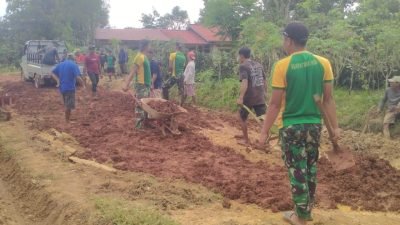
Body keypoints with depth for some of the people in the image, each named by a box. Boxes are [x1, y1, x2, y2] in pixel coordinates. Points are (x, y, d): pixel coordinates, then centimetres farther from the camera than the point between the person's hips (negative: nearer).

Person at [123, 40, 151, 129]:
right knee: (140, 104, -5)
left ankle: (144, 122, 22)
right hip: (141, 85, -10)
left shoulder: (145, 57, 15)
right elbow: (133, 72, -18)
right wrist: (127, 85, -22)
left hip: (146, 84, 10)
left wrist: (150, 83, 25)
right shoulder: (140, 56, -14)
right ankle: (139, 124, 0)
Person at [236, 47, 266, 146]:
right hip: (260, 97, 6)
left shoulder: (243, 66, -10)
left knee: (242, 117, 14)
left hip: (249, 97, -6)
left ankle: (246, 140, 20)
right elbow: (264, 81, 18)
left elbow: (244, 82, -23)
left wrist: (240, 98, -27)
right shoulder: (258, 65, 13)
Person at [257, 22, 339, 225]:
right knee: (310, 169, 19)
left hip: (291, 126, -4)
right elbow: (328, 99, 1)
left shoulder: (283, 66, -13)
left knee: (297, 171, 5)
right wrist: (335, 126, 9)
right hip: (314, 125, 5)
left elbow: (275, 104, -13)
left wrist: (265, 132, -5)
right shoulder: (323, 63, -1)